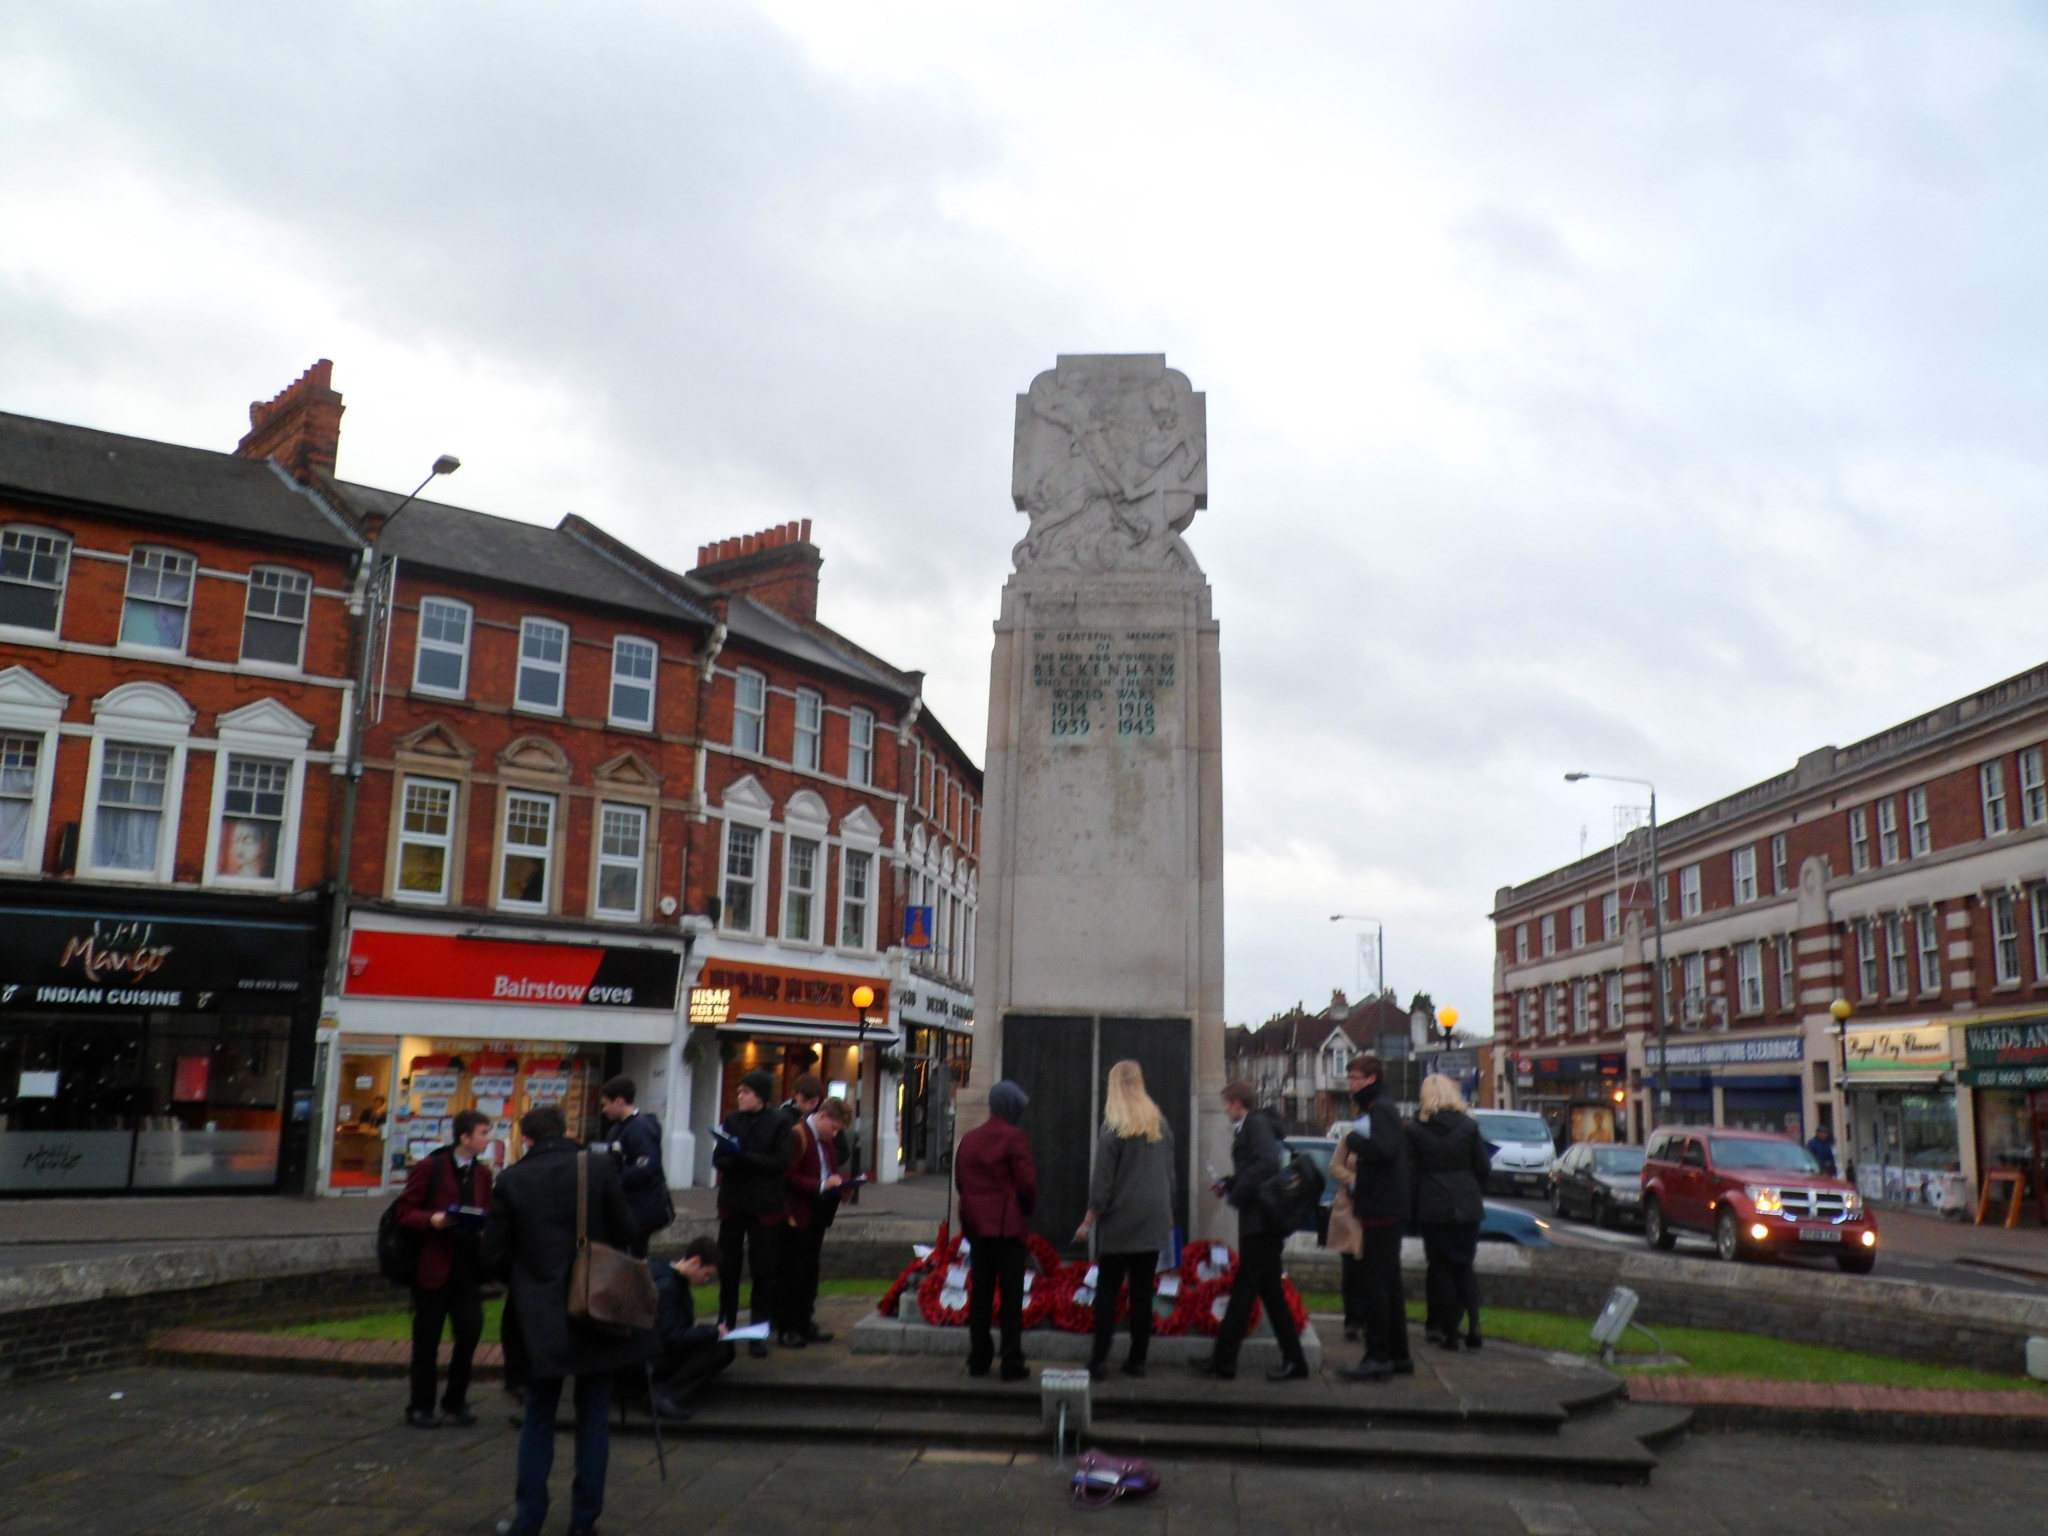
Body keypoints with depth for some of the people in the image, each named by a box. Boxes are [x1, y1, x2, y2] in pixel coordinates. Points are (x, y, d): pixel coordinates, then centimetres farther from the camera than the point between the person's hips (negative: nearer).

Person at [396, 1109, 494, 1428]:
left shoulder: (482, 1172, 11)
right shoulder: (429, 1167, -5)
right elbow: (405, 1212, -5)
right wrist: (432, 1220, -22)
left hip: (468, 1267, 4)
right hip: (433, 1266, -4)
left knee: (470, 1332, 1)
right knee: (427, 1340, 5)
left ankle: (455, 1402, 18)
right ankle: (421, 1407, 19)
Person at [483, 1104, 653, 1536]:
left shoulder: (512, 1180, -4)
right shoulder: (599, 1168, -6)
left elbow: (494, 1254, -2)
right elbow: (625, 1233, -3)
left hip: (541, 1313, 0)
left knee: (538, 1418, 13)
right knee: (594, 1415, 11)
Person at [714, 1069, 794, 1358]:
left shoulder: (779, 1122, -5)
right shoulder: (732, 1119, 7)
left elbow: (781, 1163, -12)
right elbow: (718, 1159, 4)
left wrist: (744, 1156, -18)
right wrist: (732, 1161, -18)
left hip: (764, 1205, -3)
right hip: (733, 1201, 4)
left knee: (762, 1270, 2)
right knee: (727, 1266, 7)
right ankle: (726, 1325, 21)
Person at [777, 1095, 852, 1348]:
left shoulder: (827, 1140, 13)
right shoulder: (797, 1135, -15)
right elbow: (788, 1177, -20)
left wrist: (839, 1182, 4)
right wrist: (821, 1186, -24)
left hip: (819, 1213, 8)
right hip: (799, 1214, -8)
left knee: (810, 1271, 14)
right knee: (793, 1273, -2)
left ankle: (805, 1323, 22)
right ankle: (786, 1328, 6)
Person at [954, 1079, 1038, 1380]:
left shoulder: (969, 1139, 9)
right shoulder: (1015, 1137, -9)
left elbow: (959, 1180, 9)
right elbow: (1027, 1182, -11)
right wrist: (1027, 1206, 7)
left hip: (977, 1225, 6)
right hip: (1008, 1225, -6)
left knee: (979, 1293, 12)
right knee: (1011, 1296, 0)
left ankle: (978, 1359, 16)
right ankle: (1012, 1363, 0)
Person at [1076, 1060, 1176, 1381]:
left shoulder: (1114, 1127, -9)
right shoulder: (1160, 1124, 6)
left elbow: (1103, 1180, -10)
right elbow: (1170, 1175, 12)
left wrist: (1088, 1221, -3)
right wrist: (1168, 1216, 22)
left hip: (1119, 1222, -4)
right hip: (1154, 1222, 4)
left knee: (1107, 1289, 3)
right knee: (1142, 1291, 9)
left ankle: (1100, 1359, -1)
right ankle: (1137, 1360, 11)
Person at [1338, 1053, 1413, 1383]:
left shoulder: (1380, 1109, -14)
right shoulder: (1373, 1108, 18)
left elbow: (1384, 1149, -29)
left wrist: (1353, 1140, -16)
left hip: (1382, 1211, -11)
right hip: (1383, 1209, 11)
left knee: (1373, 1284, -7)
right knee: (1388, 1284, 14)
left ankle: (1378, 1358, -5)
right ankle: (1399, 1355, 21)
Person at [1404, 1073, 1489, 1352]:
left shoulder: (1414, 1128, -6)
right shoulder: (1469, 1126, -2)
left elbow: (1410, 1169, -4)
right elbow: (1483, 1166, 1)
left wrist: (1413, 1204, 6)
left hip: (1432, 1207, -1)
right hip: (1465, 1206, 1)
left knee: (1441, 1266, 7)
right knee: (1464, 1266, 13)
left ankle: (1448, 1330, 6)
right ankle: (1473, 1322, -4)